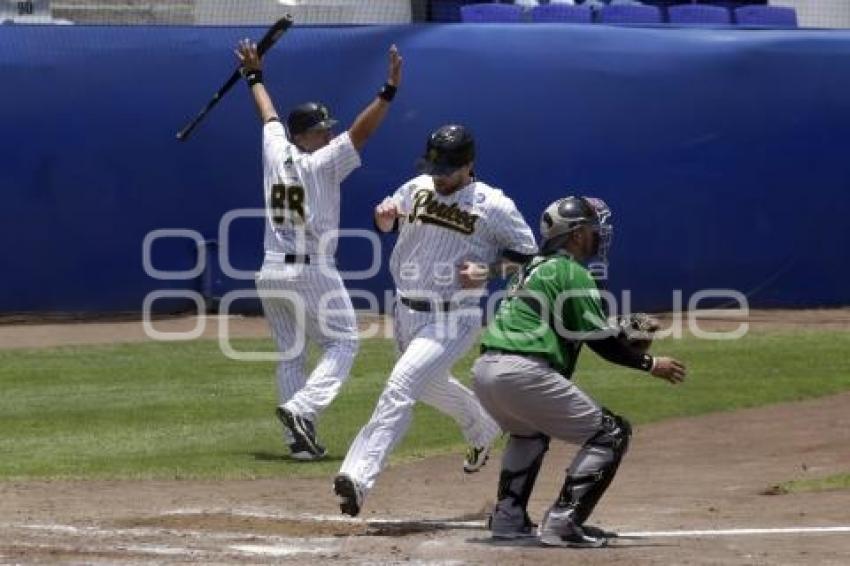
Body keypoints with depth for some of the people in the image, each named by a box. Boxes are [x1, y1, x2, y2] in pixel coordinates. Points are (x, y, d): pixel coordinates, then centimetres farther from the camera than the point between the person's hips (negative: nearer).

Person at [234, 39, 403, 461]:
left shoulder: (275, 153, 5)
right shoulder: (321, 164, -11)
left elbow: (269, 115, 23)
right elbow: (362, 131, -19)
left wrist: (255, 77, 40)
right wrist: (389, 90, -23)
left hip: (270, 275, 7)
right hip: (312, 272, -7)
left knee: (290, 354, 12)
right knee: (342, 343, 2)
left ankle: (298, 439, 6)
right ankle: (301, 410, -18)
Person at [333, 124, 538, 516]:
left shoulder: (494, 206, -12)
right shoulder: (417, 189, 1)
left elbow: (529, 255, -3)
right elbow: (385, 224, 16)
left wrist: (488, 270, -20)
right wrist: (384, 213, -9)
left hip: (453, 320, -7)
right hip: (407, 311, 7)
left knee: (400, 386, -23)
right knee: (431, 386, 27)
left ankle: (359, 477, -32)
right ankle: (483, 429, 57)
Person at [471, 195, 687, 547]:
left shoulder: (534, 268, 25)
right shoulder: (572, 272, -2)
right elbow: (599, 339, -5)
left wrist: (625, 334, 24)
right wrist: (650, 364, 4)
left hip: (483, 370, 9)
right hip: (521, 372, -9)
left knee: (530, 431, 38)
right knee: (611, 433, -1)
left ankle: (508, 517, 27)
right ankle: (562, 523, -11)